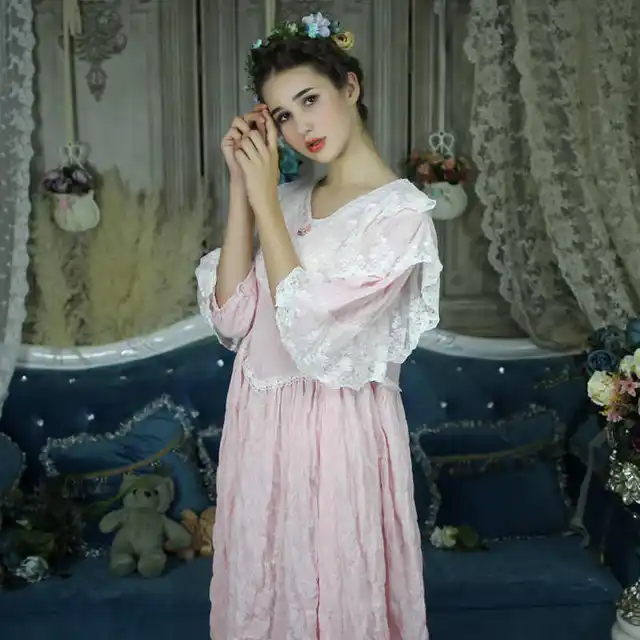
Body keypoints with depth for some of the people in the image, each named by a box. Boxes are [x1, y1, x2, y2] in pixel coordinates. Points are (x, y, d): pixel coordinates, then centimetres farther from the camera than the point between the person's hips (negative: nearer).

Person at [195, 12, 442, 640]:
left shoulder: (402, 212, -14)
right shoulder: (290, 198, 6)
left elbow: (314, 333, -21)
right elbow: (231, 314, -3)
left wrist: (265, 200, -16)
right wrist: (241, 188, -7)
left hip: (336, 428, -6)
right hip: (259, 421, 6)